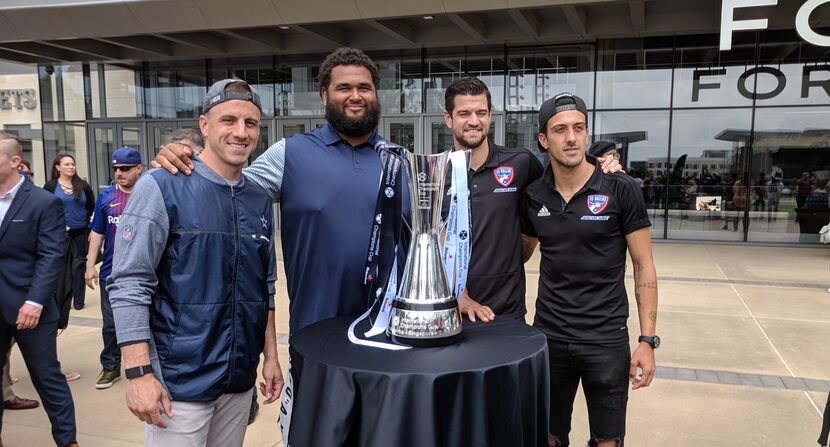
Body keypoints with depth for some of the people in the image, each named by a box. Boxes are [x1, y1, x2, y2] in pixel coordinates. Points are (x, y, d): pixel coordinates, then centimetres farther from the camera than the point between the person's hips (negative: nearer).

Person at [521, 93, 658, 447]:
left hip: (607, 339, -2)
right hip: (548, 337, 3)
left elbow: (643, 267, -4)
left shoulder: (621, 190, -9)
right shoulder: (532, 196, -1)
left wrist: (648, 340, -9)